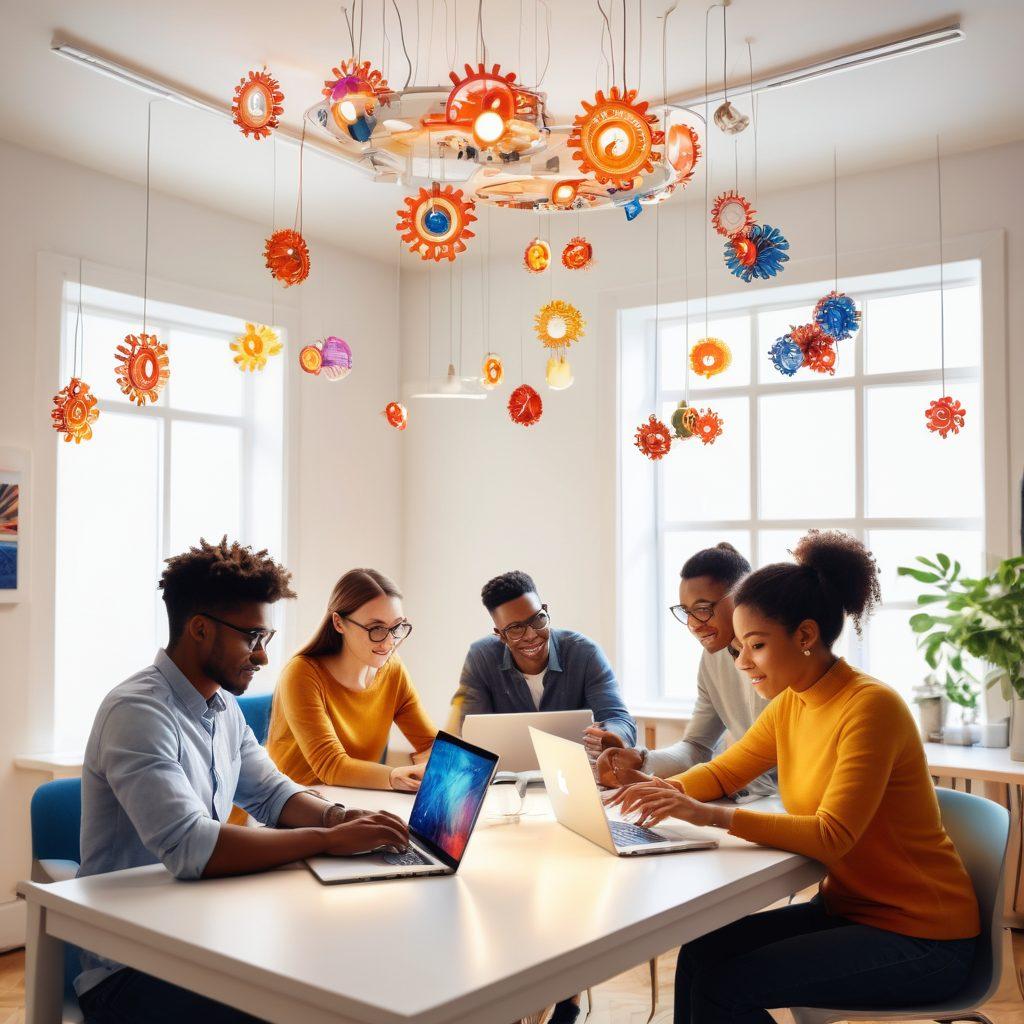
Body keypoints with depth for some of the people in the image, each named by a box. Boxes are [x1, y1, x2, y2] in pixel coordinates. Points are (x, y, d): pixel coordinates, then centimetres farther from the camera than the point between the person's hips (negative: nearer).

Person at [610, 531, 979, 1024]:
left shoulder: (870, 707, -22)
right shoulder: (789, 705, 2)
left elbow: (832, 837, -28)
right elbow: (723, 770, 14)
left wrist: (712, 814, -33)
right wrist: (667, 789, -7)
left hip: (920, 940, -7)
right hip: (844, 908, 7)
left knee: (725, 984, -16)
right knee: (700, 952, -7)